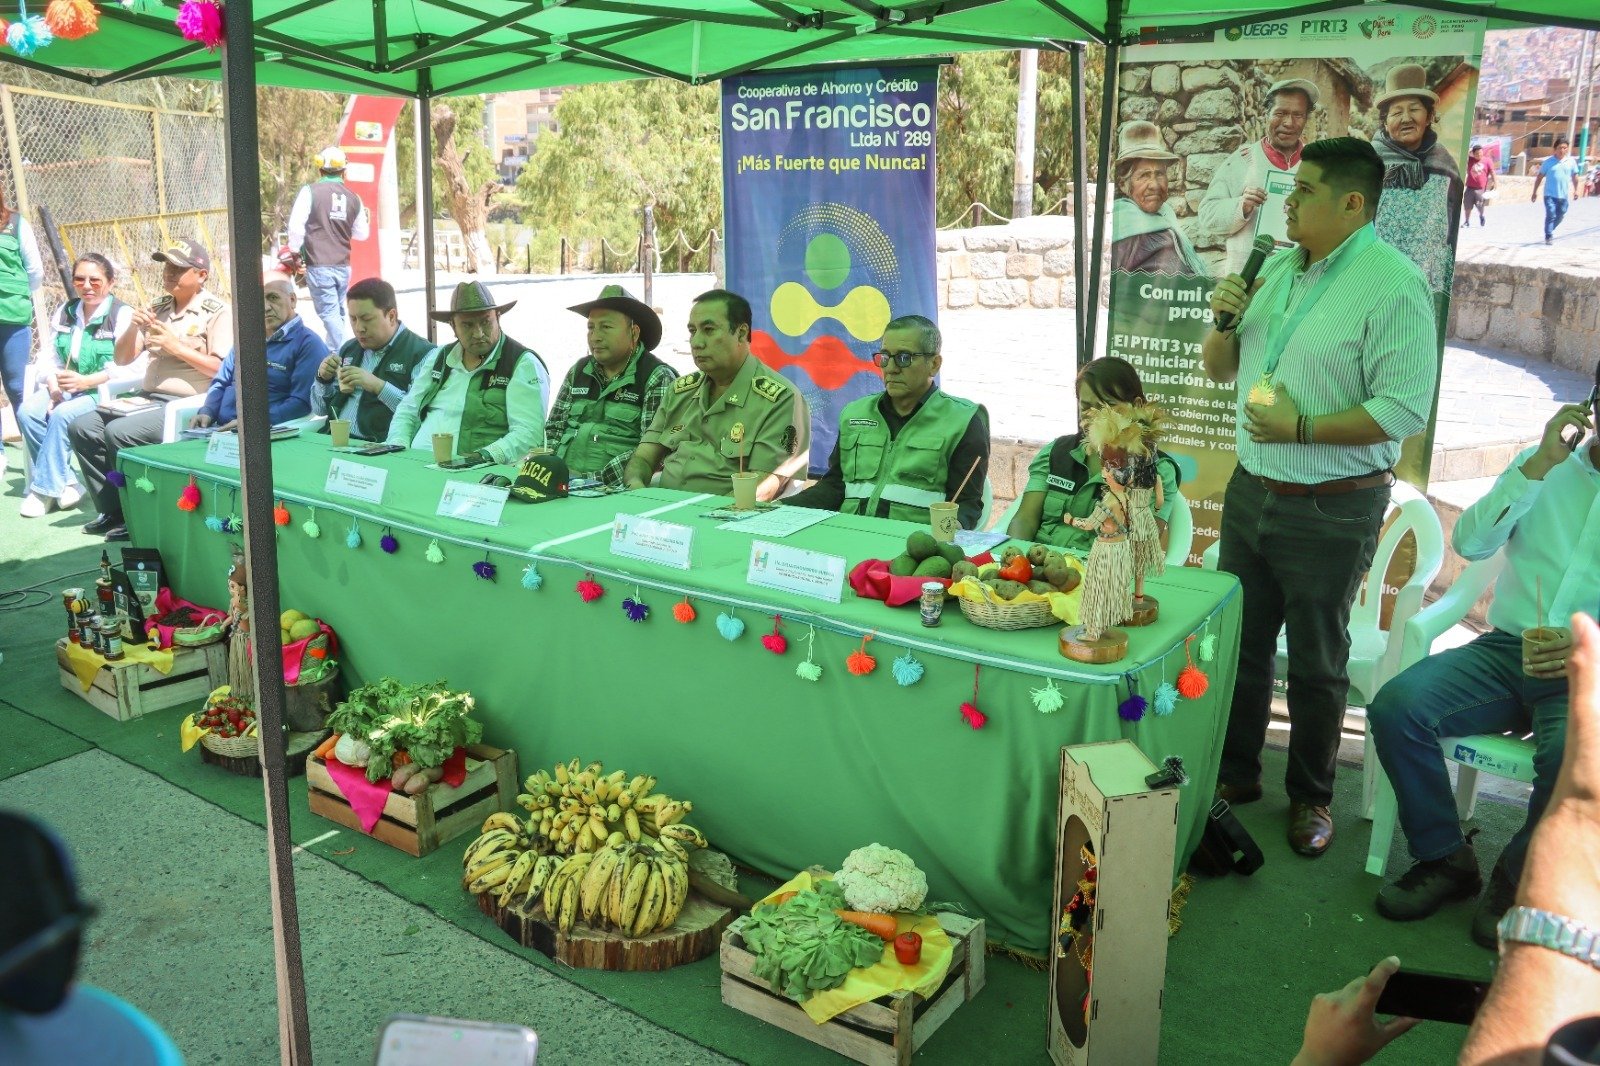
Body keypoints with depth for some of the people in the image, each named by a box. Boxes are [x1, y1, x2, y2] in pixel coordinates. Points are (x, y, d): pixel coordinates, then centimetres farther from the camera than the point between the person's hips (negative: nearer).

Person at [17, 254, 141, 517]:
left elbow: (133, 370, -16)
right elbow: (49, 357, 10)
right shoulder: (65, 312, 15)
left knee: (62, 415, -32)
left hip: (105, 391, -6)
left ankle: (45, 489, -18)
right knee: (27, 412, -22)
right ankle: (66, 483, -12)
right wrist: (53, 387, -11)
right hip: (65, 387, 6)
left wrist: (86, 381, -24)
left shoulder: (122, 315, -6)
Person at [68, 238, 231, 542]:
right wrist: (134, 328, -1)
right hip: (148, 398, 8)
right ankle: (112, 510, 5)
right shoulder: (159, 309, 16)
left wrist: (176, 347, -16)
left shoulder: (218, 312, -4)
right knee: (82, 429, -3)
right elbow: (121, 360, 17)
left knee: (119, 432, -26)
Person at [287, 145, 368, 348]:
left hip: (319, 265, -5)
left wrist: (296, 252, 2)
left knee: (329, 313, -5)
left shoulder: (310, 192, -7)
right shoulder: (353, 198, 5)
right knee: (337, 311, 17)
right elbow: (361, 234, 14)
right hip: (343, 266, 5)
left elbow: (296, 225, -12)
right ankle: (334, 350, 27)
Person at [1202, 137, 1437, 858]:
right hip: (1251, 491, 7)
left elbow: (1406, 409, -22)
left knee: (1315, 662, 8)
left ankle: (1310, 796, 28)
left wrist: (1302, 429, -23)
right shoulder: (1277, 269, 8)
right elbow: (1220, 370, 15)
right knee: (1239, 642, 16)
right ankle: (1236, 773, 34)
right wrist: (1226, 321, -5)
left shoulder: (1393, 284, -15)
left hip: (1332, 509, -7)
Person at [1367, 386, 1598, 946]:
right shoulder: (1542, 464, 12)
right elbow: (1470, 543, -2)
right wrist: (1539, 466, -9)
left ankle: (1518, 881, -5)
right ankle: (1445, 859, -3)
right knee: (1396, 706, -22)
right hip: (1505, 649, 3)